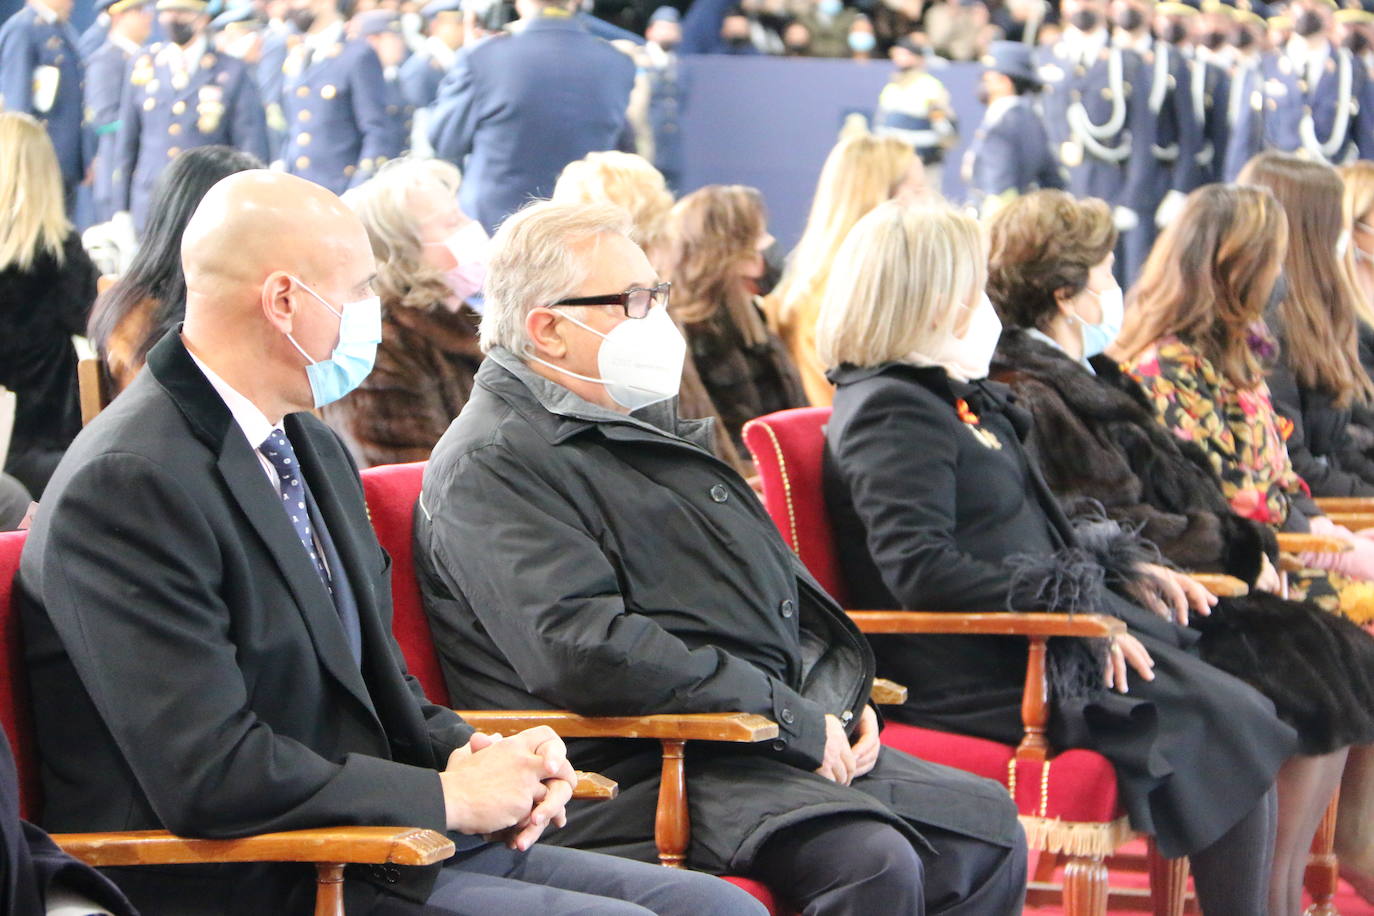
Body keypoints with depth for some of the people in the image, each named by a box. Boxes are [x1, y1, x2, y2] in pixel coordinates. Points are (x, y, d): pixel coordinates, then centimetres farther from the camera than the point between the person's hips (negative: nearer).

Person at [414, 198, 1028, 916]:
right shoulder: (494, 465, -10)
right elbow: (583, 650, -23)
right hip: (640, 771, -10)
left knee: (986, 822, 3)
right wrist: (792, 718, -19)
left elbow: (779, 584, 29)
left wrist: (836, 693, 7)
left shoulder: (647, 427, 23)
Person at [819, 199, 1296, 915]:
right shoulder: (892, 412, -11)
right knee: (1229, 725, -16)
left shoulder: (952, 399, 22)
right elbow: (920, 569, -23)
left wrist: (1122, 566, 13)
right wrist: (1074, 603, -23)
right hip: (977, 674, -10)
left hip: (1033, 643, 10)